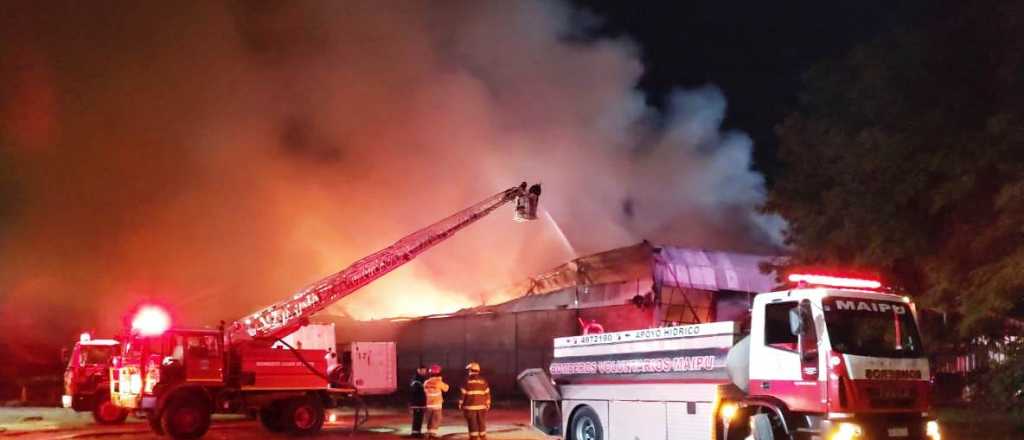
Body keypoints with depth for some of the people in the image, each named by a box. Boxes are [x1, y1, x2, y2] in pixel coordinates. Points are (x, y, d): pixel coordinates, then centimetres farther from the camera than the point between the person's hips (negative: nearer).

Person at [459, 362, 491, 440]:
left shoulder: (467, 381, -7)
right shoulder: (483, 381, 3)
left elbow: (463, 394, -7)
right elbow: (487, 394, 4)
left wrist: (460, 405, 3)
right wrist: (488, 405, 13)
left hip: (470, 407, -3)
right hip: (481, 406, 3)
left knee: (472, 424, 2)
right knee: (482, 423, 13)